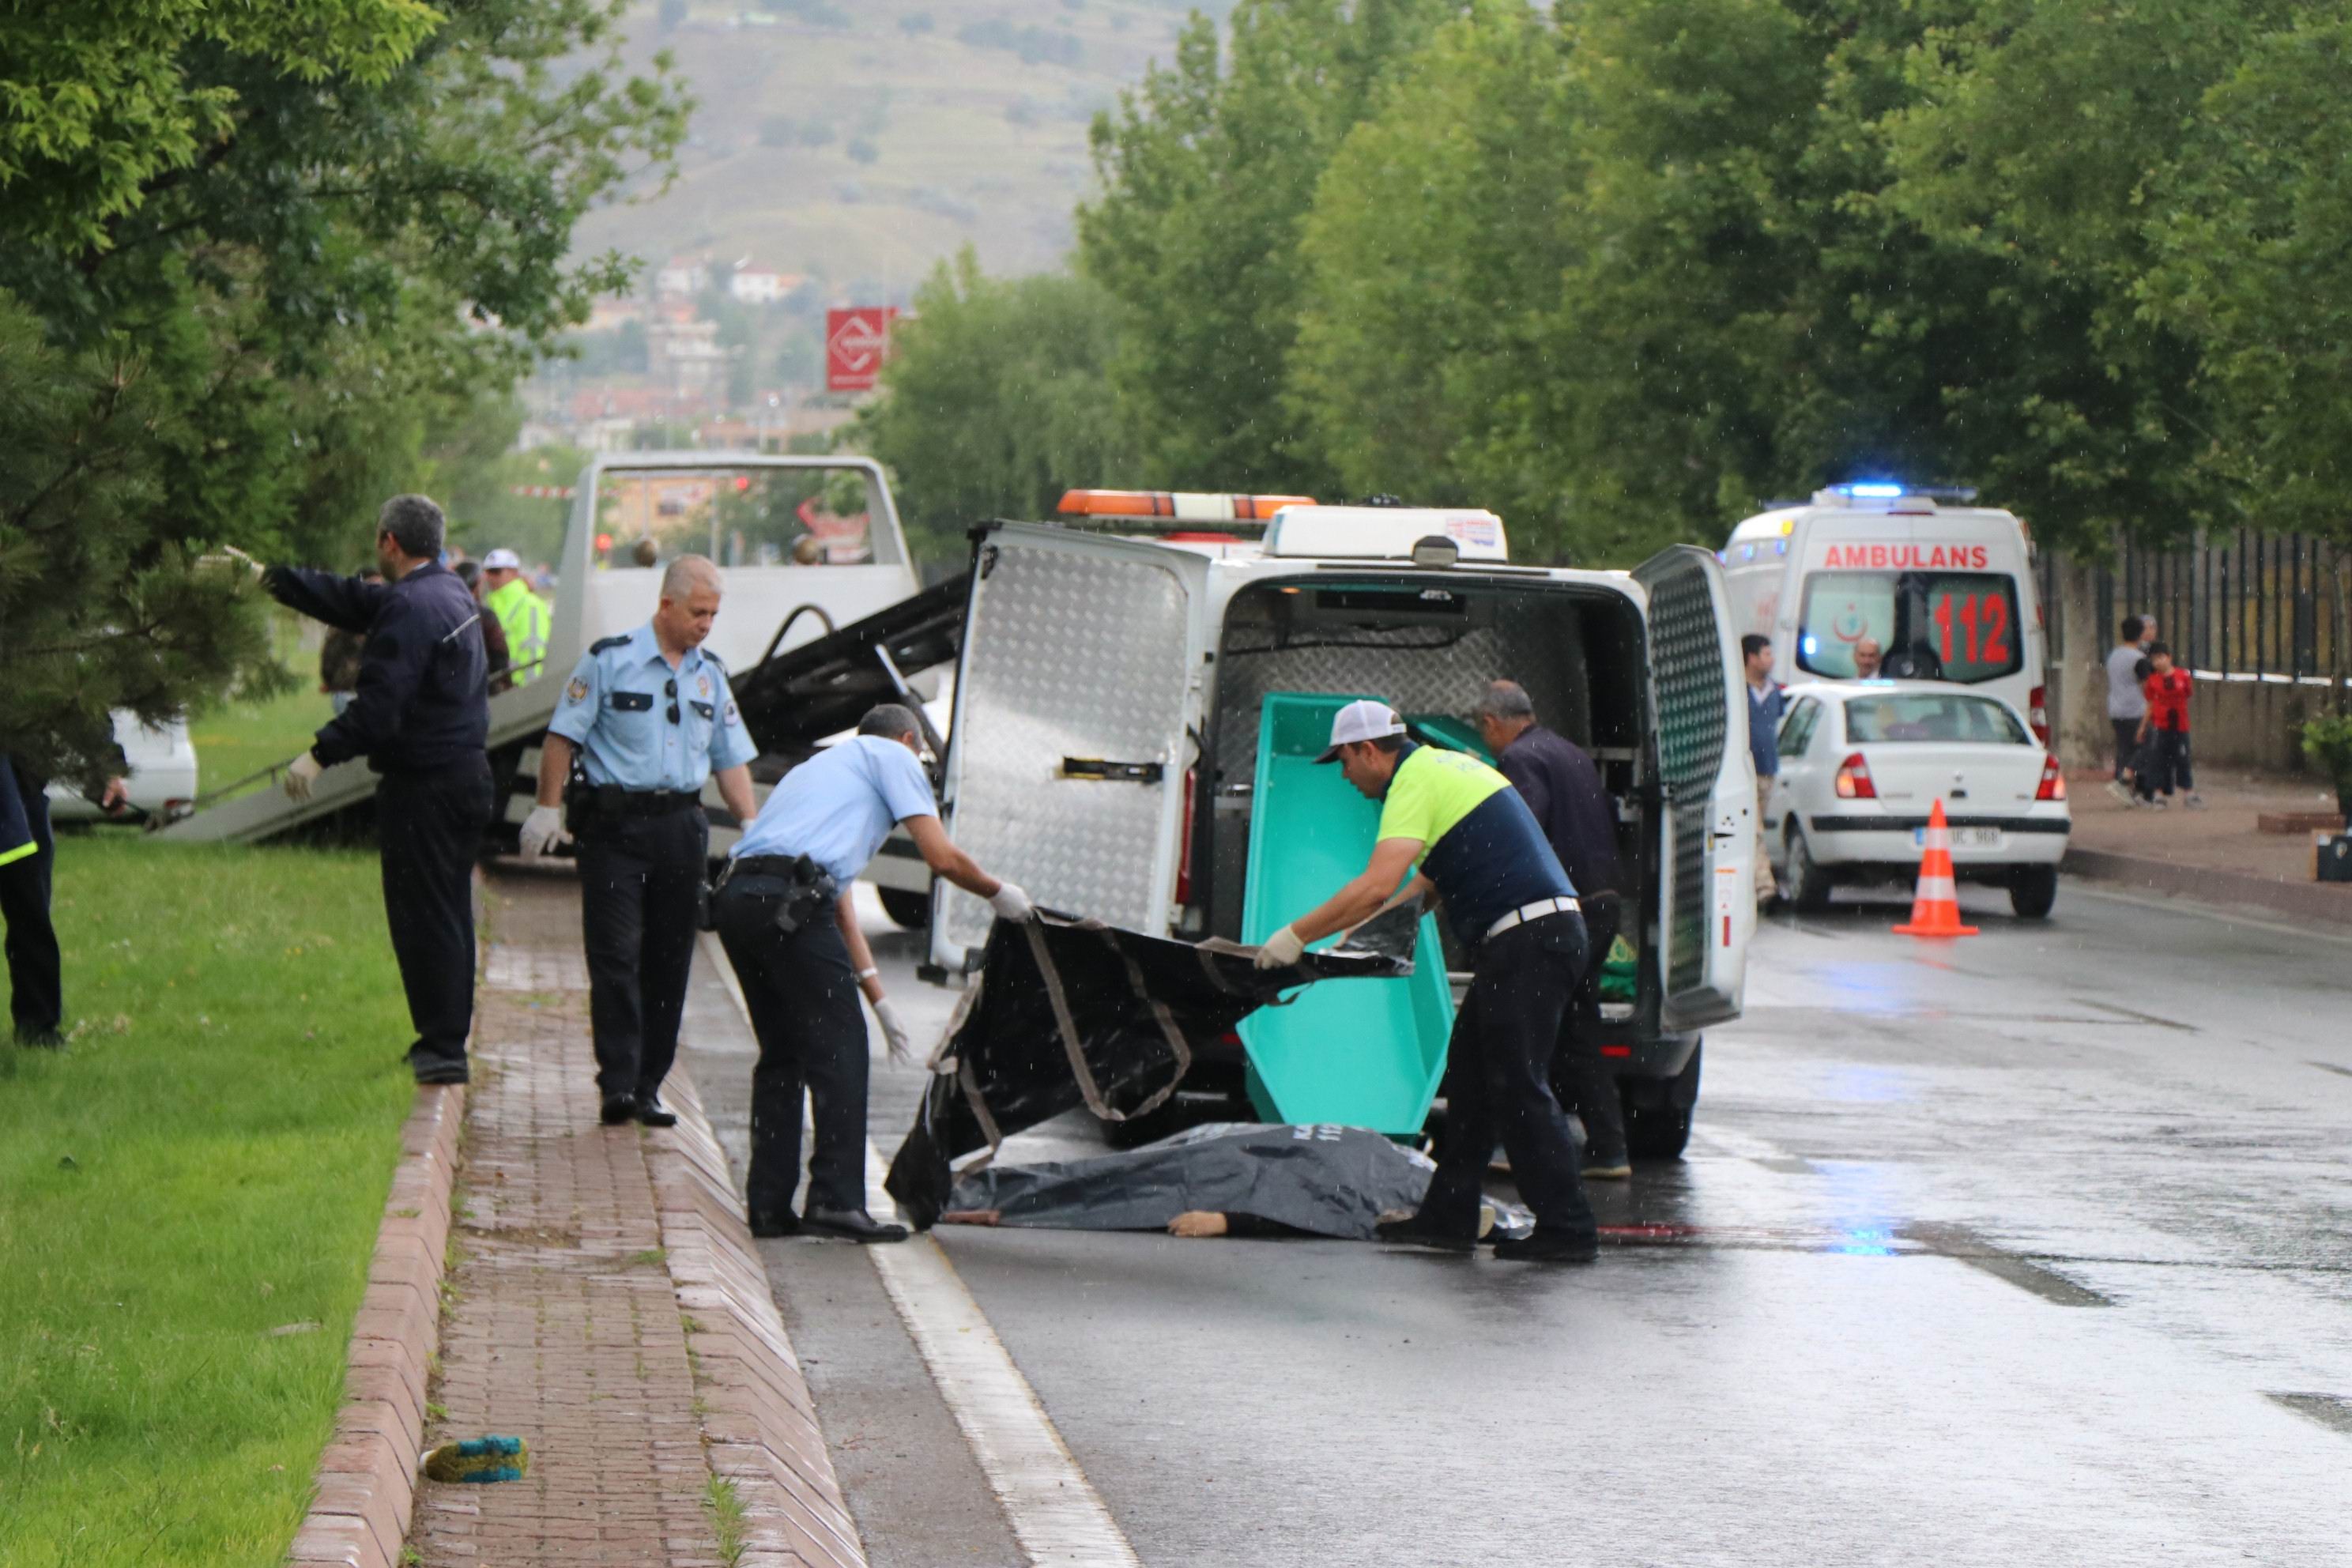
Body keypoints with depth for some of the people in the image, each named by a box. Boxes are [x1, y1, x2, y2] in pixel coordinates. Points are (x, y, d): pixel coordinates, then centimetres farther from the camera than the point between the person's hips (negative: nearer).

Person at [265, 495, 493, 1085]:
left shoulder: (409, 608, -18)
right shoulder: (450, 591, 13)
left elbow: (379, 704, -26)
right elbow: (354, 601, 23)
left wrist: (321, 754, -24)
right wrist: (270, 578, 27)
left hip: (422, 786, -10)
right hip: (469, 774, 10)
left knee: (423, 917, -5)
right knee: (448, 914, 16)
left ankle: (442, 1046, -5)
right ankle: (449, 1037, 21)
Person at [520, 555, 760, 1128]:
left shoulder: (709, 675, 13)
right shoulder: (610, 660, -2)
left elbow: (731, 760, 17)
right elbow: (563, 736, -1)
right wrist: (547, 809, -8)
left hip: (681, 825, 5)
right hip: (614, 821, -5)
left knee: (669, 961, 5)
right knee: (615, 954, -10)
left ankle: (648, 1087, 10)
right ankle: (617, 1082, -12)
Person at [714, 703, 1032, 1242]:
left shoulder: (822, 766, 37)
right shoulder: (892, 757, 14)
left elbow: (840, 910, 36)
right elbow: (942, 857, 3)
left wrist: (880, 1001, 35)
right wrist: (999, 893, 22)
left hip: (735, 894, 8)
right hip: (789, 898, -8)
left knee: (781, 1052, 17)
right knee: (838, 1047, -3)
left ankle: (769, 1206, 15)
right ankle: (836, 1201, -7)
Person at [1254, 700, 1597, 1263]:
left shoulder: (1416, 780, -10)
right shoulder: (1442, 765, 22)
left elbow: (1378, 885, -20)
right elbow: (1434, 879, 33)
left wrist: (1298, 935, -13)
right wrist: (1367, 926, 34)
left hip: (1528, 939, -10)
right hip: (1544, 936, 10)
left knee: (1518, 1088, -8)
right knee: (1470, 1075, 13)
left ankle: (1568, 1230, -7)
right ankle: (1449, 1217, 15)